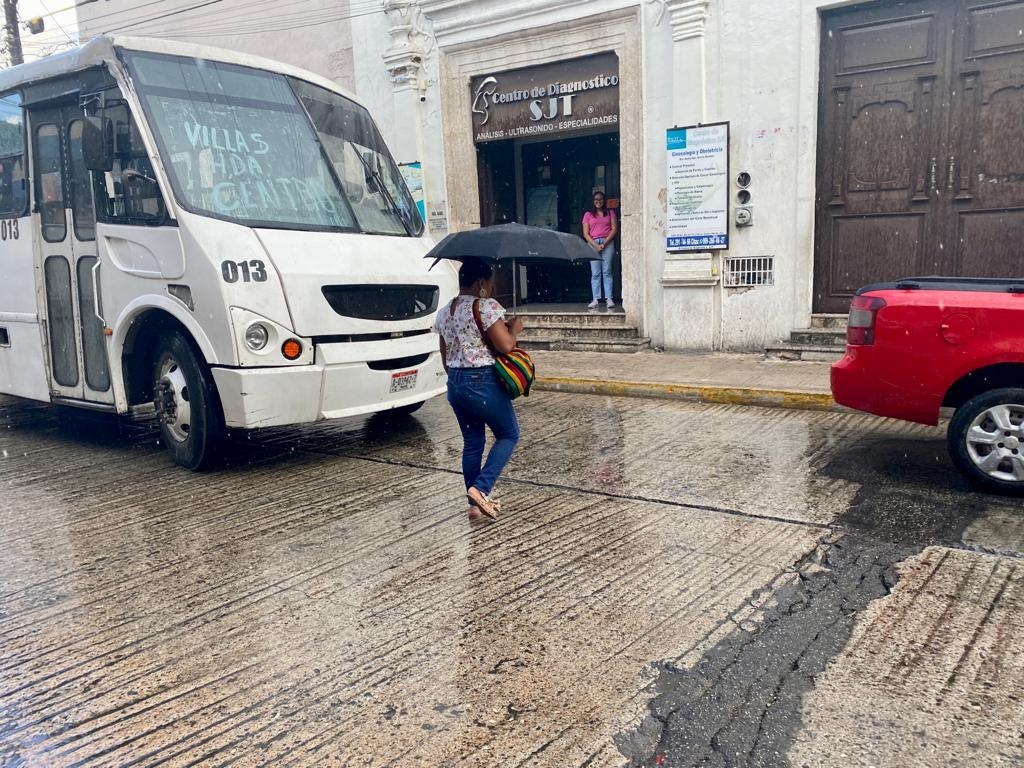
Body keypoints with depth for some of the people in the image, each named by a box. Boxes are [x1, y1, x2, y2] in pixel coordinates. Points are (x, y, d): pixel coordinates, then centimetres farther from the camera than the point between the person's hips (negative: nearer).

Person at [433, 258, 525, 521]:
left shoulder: (444, 312, 10)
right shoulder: (486, 306, -14)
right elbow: (505, 345, -17)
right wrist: (514, 328, 2)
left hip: (455, 384, 7)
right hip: (483, 383, -7)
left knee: (472, 442, 16)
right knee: (509, 435, 11)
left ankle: (475, 504, 20)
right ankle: (480, 488, -4)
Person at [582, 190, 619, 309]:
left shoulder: (610, 213, 13)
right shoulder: (588, 215, 14)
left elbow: (614, 229, 4)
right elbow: (585, 233, 6)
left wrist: (604, 243, -9)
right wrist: (595, 245, -8)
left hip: (607, 243, -1)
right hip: (593, 244, 1)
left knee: (607, 271, -7)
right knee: (595, 273, -3)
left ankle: (609, 299, -9)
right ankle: (595, 300, -6)